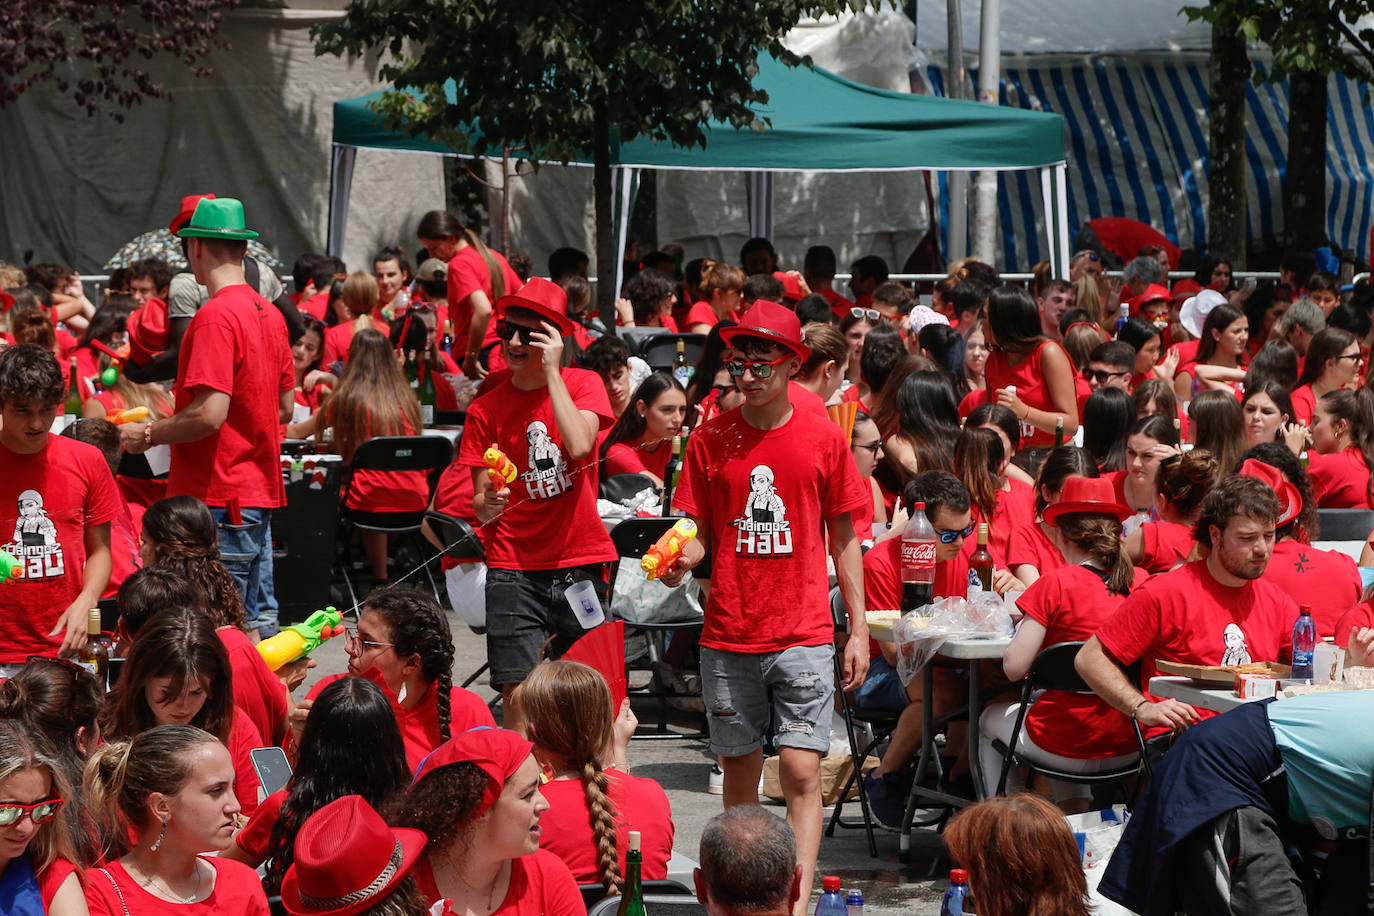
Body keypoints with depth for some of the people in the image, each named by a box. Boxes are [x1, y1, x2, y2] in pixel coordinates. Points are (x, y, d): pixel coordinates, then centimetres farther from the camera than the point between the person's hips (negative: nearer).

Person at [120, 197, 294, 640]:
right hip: (261, 491, 9)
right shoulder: (270, 313, 11)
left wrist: (147, 434, -8)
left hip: (221, 498, -9)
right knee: (259, 622, 13)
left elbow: (209, 415, -23)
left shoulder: (215, 316, -17)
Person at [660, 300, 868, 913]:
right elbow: (698, 532, 7)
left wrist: (858, 630, 4)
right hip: (728, 637, 2)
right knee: (739, 771, 9)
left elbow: (843, 539, 6)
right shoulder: (710, 440, 3)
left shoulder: (823, 439, 1)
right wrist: (681, 560, -17)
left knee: (801, 771, -9)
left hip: (803, 637, -2)